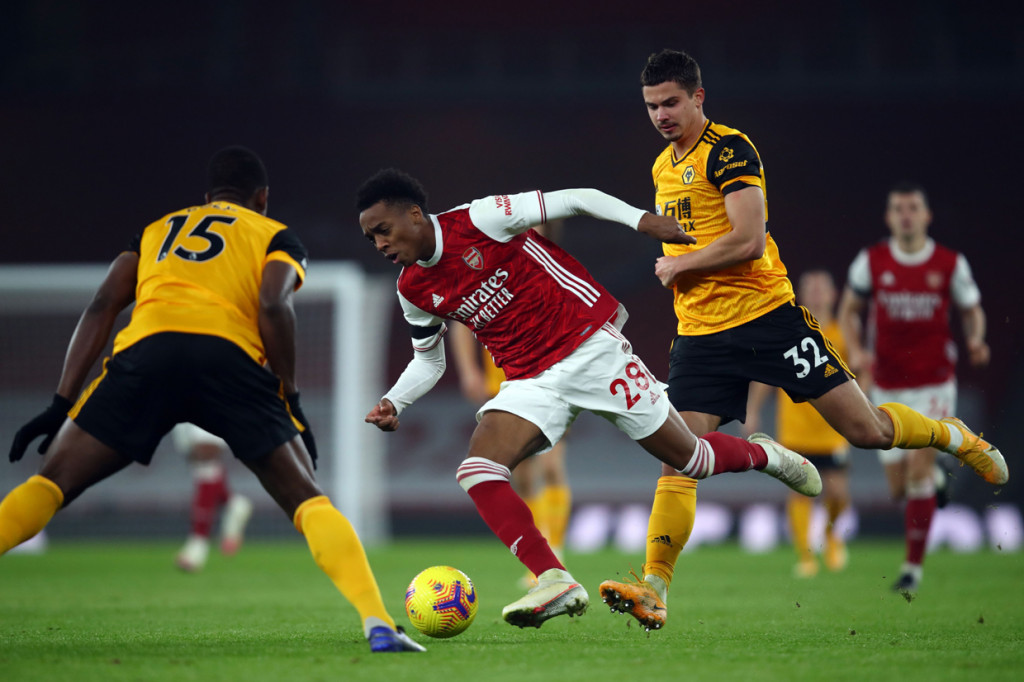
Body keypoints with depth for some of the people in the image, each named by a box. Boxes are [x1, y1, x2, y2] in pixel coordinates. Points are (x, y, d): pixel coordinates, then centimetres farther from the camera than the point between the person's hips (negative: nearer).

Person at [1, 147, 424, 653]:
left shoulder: (157, 231, 34)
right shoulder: (276, 236, 27)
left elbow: (102, 306, 20)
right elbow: (273, 307, 5)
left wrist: (62, 404, 15)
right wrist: (291, 400, 11)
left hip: (145, 351, 1)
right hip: (229, 356, -1)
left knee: (51, 484, 4)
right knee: (307, 500, 6)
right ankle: (377, 623, -12)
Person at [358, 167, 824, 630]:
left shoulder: (477, 221, -16)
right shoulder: (413, 291, 1)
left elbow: (575, 200, -12)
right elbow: (428, 362, 16)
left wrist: (640, 219, -22)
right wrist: (392, 403, -2)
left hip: (590, 346, -5)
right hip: (531, 380, 5)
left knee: (690, 460, 2)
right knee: (476, 470, -21)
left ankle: (762, 455, 36)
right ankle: (555, 582, -24)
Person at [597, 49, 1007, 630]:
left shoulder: (729, 148, -10)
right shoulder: (664, 167, 16)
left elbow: (748, 239, -20)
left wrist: (677, 265, -10)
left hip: (767, 314, -6)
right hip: (700, 332, 6)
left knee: (867, 430, -2)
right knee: (676, 460, -9)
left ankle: (954, 437, 27)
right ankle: (654, 590, -13)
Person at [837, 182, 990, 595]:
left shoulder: (951, 264, -4)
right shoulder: (870, 262, -2)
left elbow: (972, 311, 8)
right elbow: (849, 309, 10)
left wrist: (975, 341, -13)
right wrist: (855, 350, -8)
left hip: (934, 383, -2)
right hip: (888, 386, 2)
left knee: (917, 473, -15)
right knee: (899, 489, 5)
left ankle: (914, 566, -7)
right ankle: (933, 476, 43)